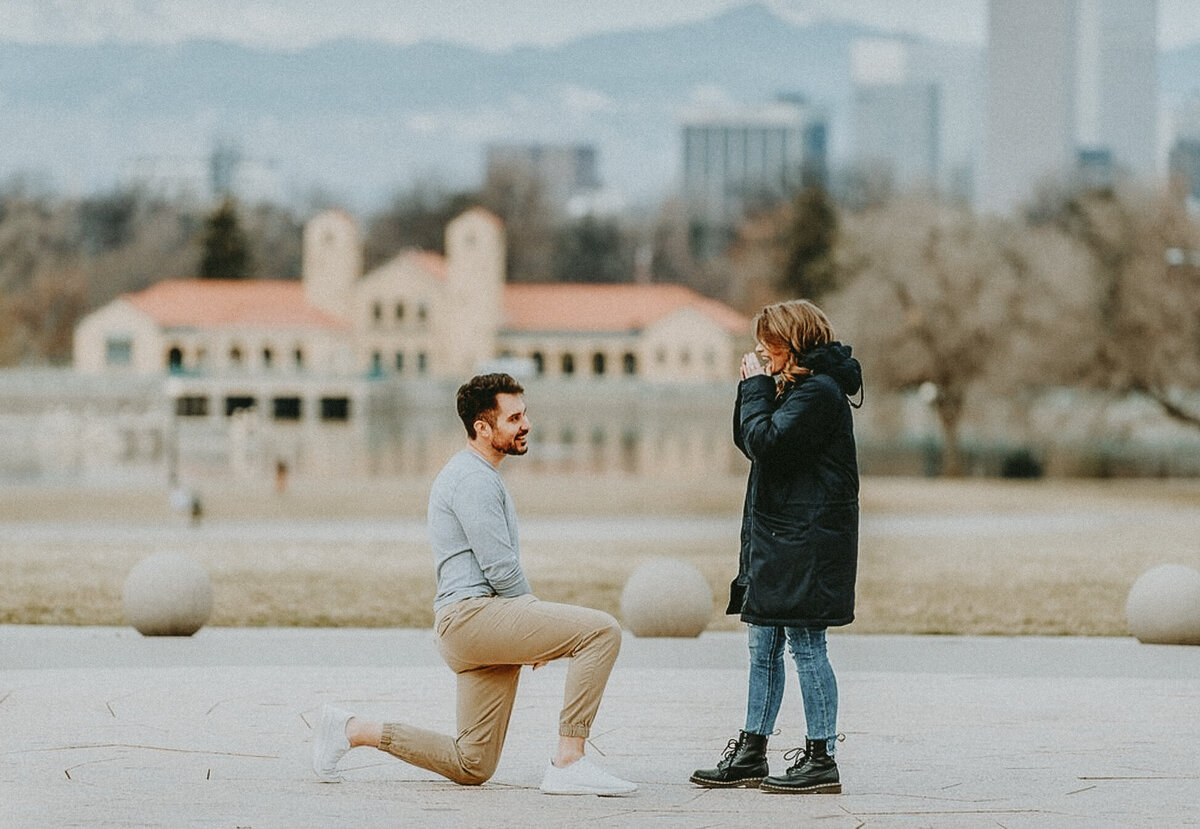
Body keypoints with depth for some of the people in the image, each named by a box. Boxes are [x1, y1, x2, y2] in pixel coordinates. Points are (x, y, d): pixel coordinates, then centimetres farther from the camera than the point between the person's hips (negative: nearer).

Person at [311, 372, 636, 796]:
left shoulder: (480, 475, 23)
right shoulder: (474, 479, -10)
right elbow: (501, 568, -15)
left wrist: (533, 632, 17)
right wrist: (540, 623, -1)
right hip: (473, 614, -10)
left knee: (472, 767, 10)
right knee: (601, 630, -22)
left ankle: (352, 730, 15)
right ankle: (569, 762, -24)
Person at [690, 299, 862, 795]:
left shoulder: (818, 391, -14)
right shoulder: (797, 388, 18)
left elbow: (766, 443, -22)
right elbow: (748, 442, 19)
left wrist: (757, 388, -10)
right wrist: (753, 387, 8)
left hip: (807, 539, -11)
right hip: (778, 535, 11)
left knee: (806, 643, -7)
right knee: (763, 644, 12)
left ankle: (820, 760, -4)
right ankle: (751, 754, 17)